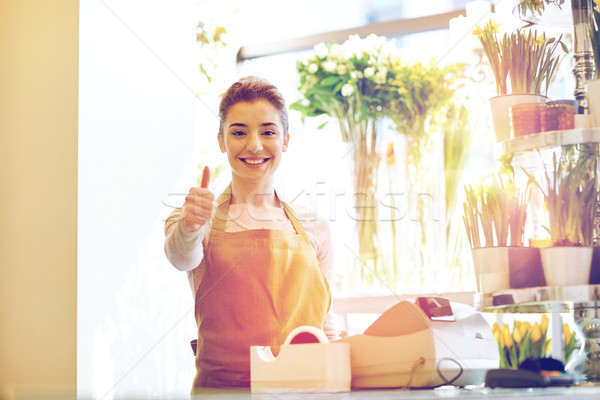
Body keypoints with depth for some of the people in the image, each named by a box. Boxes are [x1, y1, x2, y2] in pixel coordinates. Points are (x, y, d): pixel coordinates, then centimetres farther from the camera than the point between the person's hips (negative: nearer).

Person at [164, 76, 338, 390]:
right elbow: (182, 257, -16)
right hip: (221, 387, -1)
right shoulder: (199, 221, 5)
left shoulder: (313, 227, 11)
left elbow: (326, 328, 14)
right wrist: (189, 229, -36)